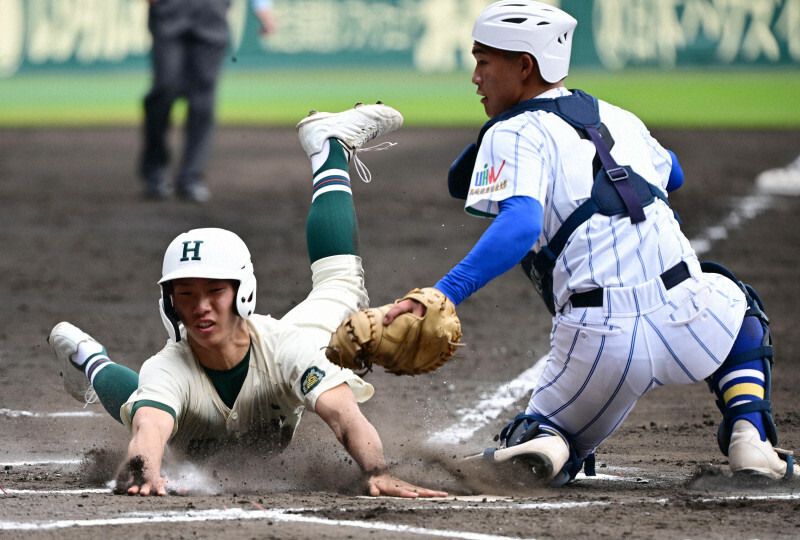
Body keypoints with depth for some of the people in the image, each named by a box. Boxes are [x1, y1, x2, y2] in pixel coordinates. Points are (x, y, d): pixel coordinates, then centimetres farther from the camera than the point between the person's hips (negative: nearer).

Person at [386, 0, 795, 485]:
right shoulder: (619, 118, 20)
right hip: (688, 326, 4)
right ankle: (749, 435, 14)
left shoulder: (515, 135, 1)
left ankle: (545, 442, -16)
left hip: (598, 344, -4)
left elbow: (520, 225, -20)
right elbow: (672, 175, 43)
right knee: (736, 302, 39)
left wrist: (445, 293, -30)